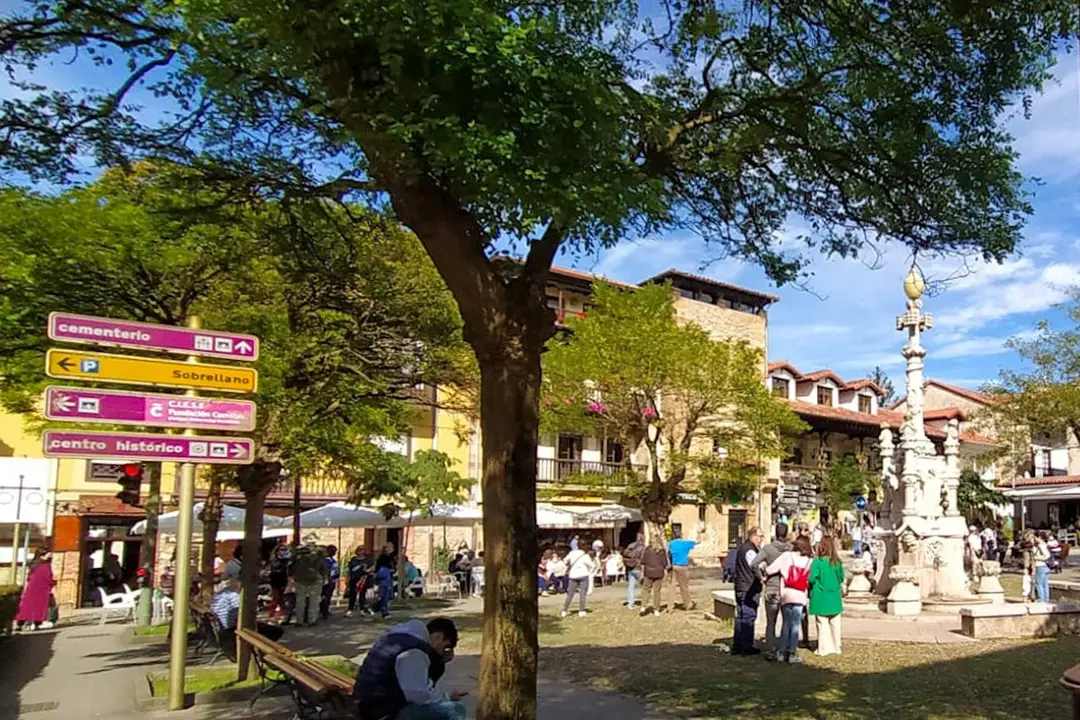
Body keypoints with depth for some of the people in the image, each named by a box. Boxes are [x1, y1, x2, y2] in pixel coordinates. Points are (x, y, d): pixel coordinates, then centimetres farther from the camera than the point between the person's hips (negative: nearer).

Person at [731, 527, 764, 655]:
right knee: (749, 618, -3)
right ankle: (747, 647, 2)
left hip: (740, 588, 10)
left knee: (740, 617, 13)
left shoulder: (741, 548, 17)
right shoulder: (750, 550, -15)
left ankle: (737, 646, 18)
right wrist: (762, 578, -9)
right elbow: (756, 567, -23)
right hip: (750, 589, -10)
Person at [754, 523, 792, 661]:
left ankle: (770, 651, 6)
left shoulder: (768, 548, -7)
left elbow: (754, 563, -18)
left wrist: (762, 577, -7)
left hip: (772, 589, -1)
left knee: (771, 623, 8)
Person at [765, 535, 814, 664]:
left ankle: (781, 652, 16)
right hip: (800, 596, -1)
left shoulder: (786, 556, -1)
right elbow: (811, 580, 0)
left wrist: (765, 573, 14)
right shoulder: (810, 561, 3)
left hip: (786, 595, 1)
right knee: (795, 625, 6)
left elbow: (769, 570, -4)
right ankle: (792, 654, 6)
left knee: (786, 623, 13)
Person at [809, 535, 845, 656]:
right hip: (835, 597, 4)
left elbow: (812, 578, -18)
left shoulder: (818, 561, -17)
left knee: (822, 623, 3)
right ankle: (836, 647, 20)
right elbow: (842, 578, 4)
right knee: (835, 623, 13)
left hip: (821, 597, -4)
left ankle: (823, 648, 7)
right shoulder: (837, 562, -3)